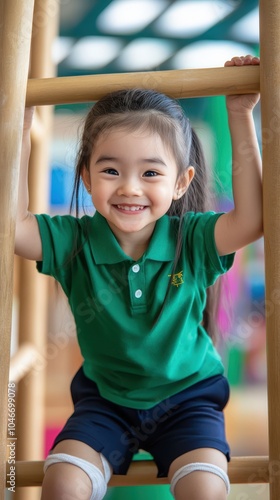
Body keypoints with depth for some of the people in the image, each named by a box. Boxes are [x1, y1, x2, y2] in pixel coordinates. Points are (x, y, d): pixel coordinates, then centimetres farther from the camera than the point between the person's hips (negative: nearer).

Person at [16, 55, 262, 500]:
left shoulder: (192, 240, -14)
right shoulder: (75, 242, -11)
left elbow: (251, 219, -30)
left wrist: (240, 117, -31)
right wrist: (20, 130, -21)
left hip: (188, 398, -1)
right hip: (105, 400, 1)